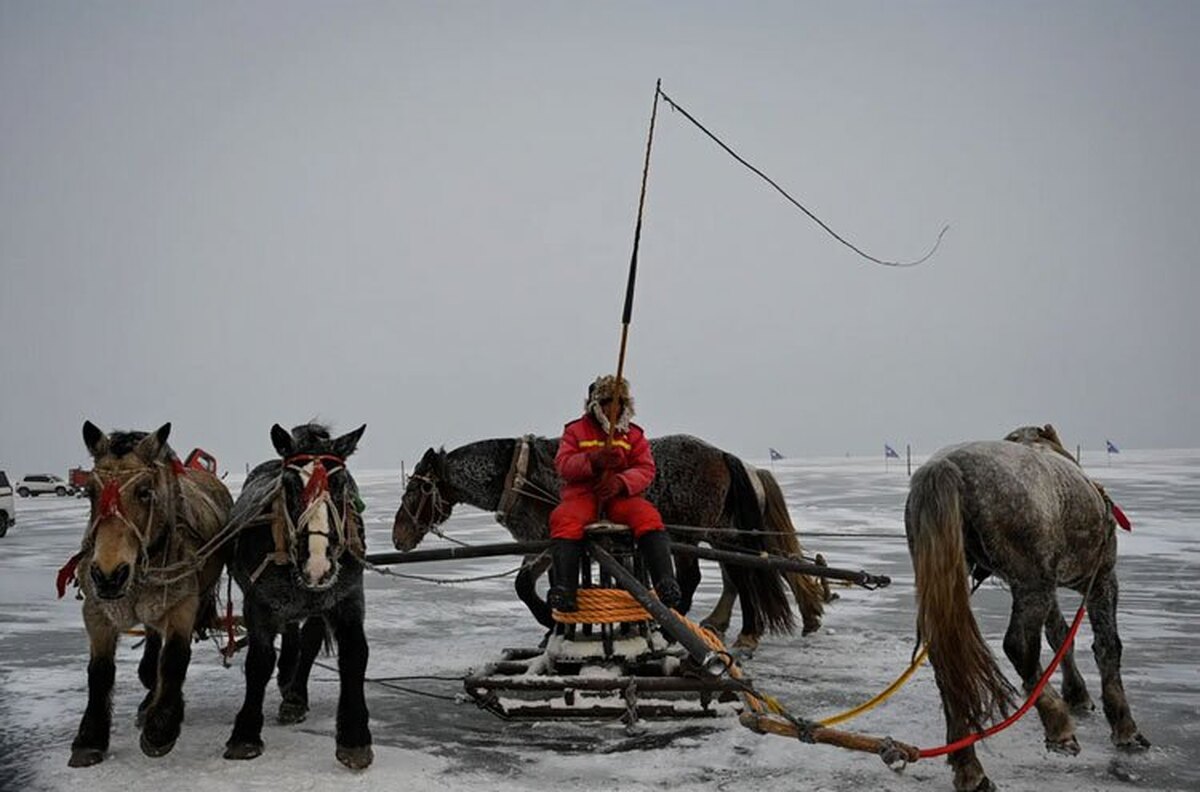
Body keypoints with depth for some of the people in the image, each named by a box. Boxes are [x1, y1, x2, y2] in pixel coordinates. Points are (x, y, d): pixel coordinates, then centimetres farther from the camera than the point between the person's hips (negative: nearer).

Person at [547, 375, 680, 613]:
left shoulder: (634, 434, 15)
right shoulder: (575, 430, 11)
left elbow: (646, 469, 3)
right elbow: (563, 464, -2)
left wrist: (622, 482, -19)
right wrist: (593, 460, -22)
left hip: (621, 495, 1)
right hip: (582, 494, -1)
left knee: (648, 516, -30)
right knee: (564, 519, -34)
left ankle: (666, 582, -39)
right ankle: (564, 589, -43)